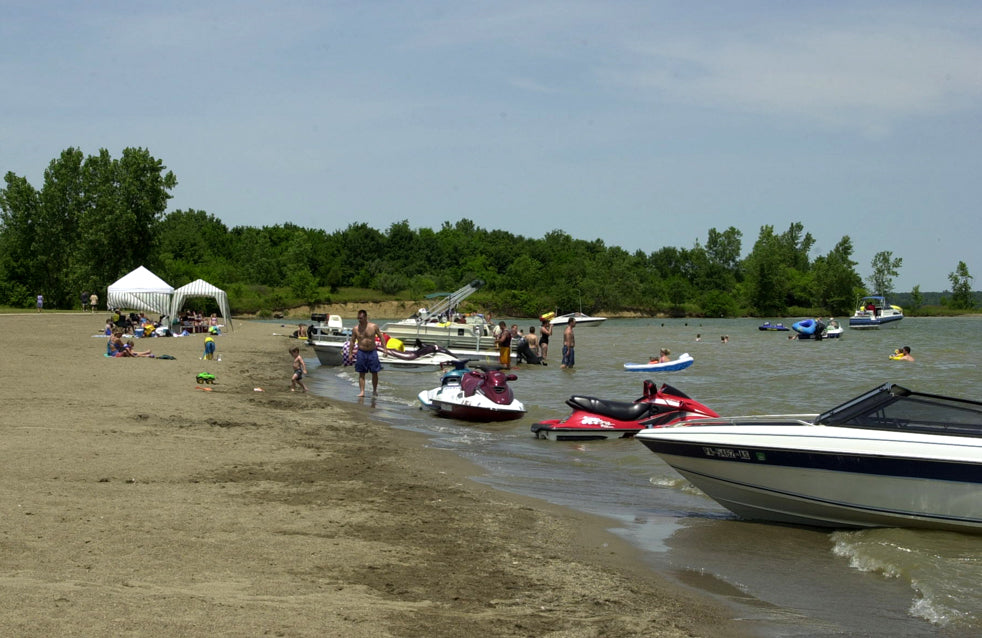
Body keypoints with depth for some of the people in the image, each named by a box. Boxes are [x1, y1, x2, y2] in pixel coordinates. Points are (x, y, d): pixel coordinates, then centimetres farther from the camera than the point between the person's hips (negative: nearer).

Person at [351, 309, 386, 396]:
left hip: (372, 352, 0)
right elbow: (352, 341, 7)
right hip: (361, 352, 0)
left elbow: (381, 337, 5)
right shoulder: (355, 329, -1)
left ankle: (374, 390, 19)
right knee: (361, 373, -1)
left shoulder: (374, 327, -3)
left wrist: (384, 348, -2)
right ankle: (362, 391, 0)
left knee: (375, 373, 3)